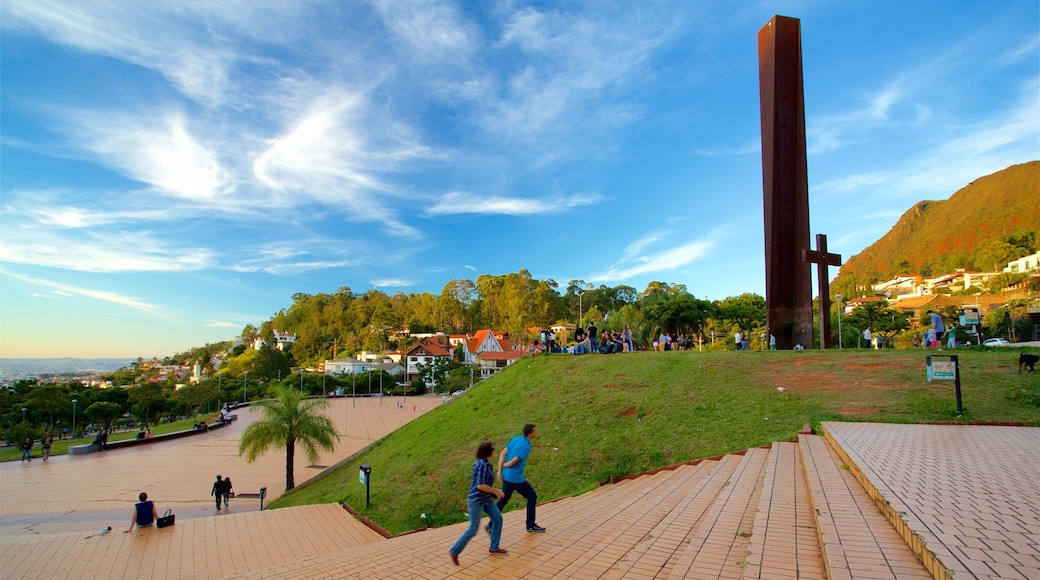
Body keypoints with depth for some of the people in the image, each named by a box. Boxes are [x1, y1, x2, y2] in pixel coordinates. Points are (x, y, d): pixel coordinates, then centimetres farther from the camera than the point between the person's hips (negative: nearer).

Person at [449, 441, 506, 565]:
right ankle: (454, 551, 11)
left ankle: (494, 547, 25)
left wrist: (494, 492, 14)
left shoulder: (483, 463, 6)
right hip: (476, 500, -10)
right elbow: (480, 485, -28)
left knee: (498, 518, 12)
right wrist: (495, 491, -16)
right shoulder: (483, 465, -24)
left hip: (485, 499, 10)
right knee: (473, 529, -2)